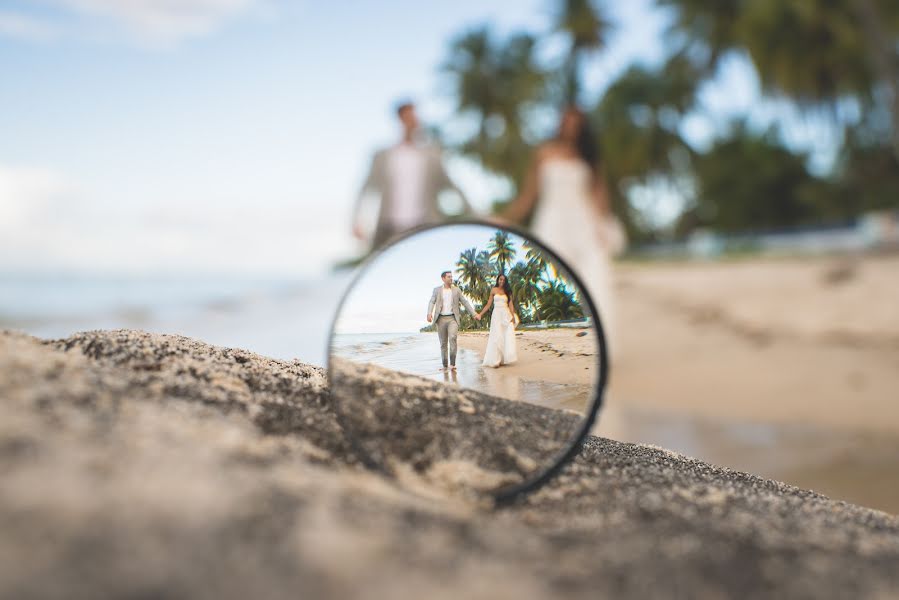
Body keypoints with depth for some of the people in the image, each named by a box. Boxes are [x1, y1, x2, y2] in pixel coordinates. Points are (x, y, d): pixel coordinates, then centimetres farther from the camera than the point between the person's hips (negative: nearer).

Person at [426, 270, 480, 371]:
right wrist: (429, 313, -20)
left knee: (452, 337, -23)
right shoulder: (437, 290, 7)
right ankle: (445, 365, 15)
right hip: (441, 319, 1)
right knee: (443, 343, 5)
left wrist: (474, 314, 6)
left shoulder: (456, 290, 9)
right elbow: (432, 302, -2)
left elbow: (465, 302, 10)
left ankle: (452, 363, -20)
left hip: (453, 318, -1)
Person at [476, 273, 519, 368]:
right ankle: (496, 360, -10)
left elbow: (511, 304, 4)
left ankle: (504, 359, 0)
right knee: (497, 336, -8)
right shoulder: (494, 290, 8)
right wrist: (480, 314, 3)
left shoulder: (507, 291, 11)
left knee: (507, 337, -4)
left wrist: (513, 316, -8)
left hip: (506, 315, 2)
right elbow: (488, 304, 9)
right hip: (496, 314, -2)